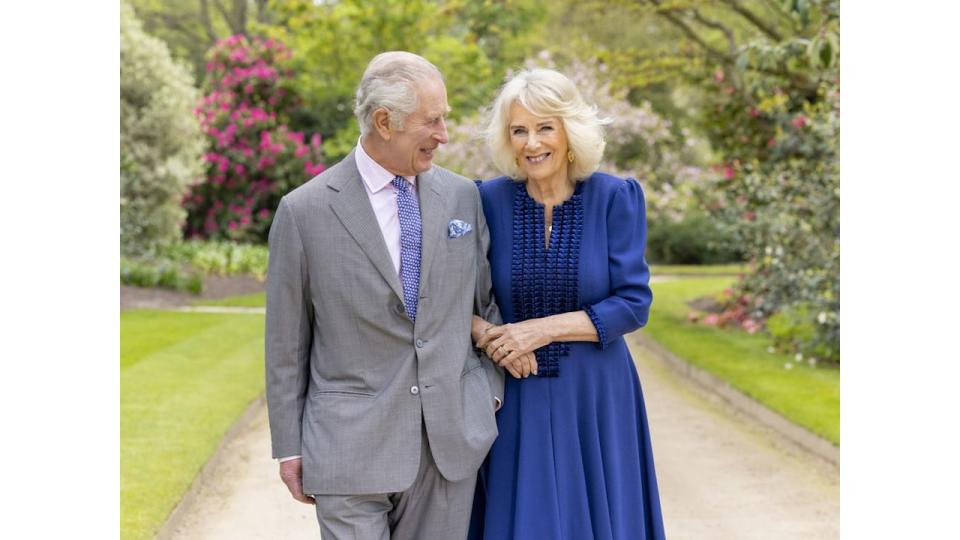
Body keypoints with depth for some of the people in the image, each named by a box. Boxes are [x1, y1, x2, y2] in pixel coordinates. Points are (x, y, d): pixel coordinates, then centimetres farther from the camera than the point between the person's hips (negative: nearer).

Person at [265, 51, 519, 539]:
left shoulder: (462, 196, 5)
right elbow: (286, 340, -1)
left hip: (453, 440, 3)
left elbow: (484, 299, 16)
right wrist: (289, 447, 1)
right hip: (352, 443, -3)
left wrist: (491, 390, 10)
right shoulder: (304, 211, -6)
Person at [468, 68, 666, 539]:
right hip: (515, 400, 1)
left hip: (594, 398, 0)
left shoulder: (614, 198, -5)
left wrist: (543, 328, -17)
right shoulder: (489, 200, -2)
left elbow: (634, 303, -9)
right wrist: (483, 333, -19)